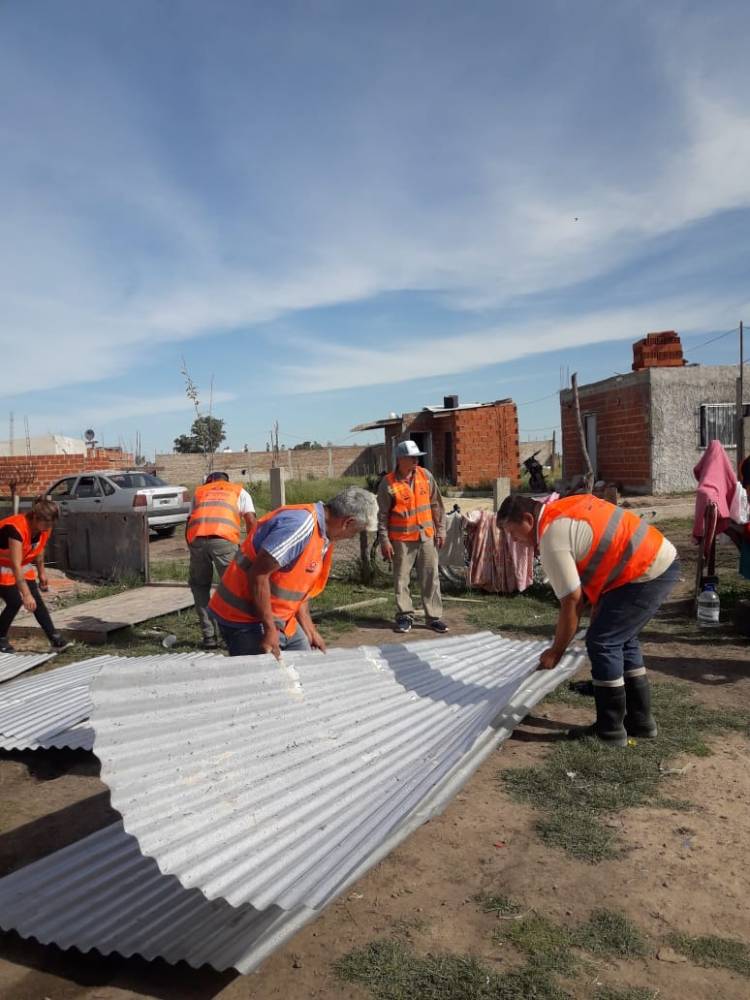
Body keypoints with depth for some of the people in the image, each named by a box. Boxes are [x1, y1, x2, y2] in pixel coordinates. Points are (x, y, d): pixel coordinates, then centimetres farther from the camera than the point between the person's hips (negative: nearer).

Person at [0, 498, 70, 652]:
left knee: (37, 600, -3)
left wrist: (41, 572, 13)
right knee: (15, 602, -14)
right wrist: (26, 594, -44)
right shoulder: (17, 528, -37)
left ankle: (54, 638, -4)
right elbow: (15, 566, -41)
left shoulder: (44, 528, -14)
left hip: (22, 564, 6)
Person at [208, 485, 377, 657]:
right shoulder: (301, 524, -23)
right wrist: (270, 630, -21)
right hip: (245, 620, -9)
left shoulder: (322, 537, 7)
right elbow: (258, 575, -25)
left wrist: (310, 631, 14)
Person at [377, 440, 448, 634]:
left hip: (426, 537, 3)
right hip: (401, 540, -3)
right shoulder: (388, 483, -8)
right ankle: (404, 616, 16)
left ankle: (434, 617, 13)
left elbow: (436, 504, 10)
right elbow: (382, 515, -5)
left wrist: (440, 530, 8)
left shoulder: (426, 476, 3)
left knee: (431, 578, 5)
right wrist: (384, 541, -8)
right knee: (401, 579, 4)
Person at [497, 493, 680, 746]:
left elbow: (571, 601, -14)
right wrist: (599, 609, 18)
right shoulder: (563, 509, 11)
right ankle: (640, 720, 28)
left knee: (601, 642, -5)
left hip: (648, 571, -10)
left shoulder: (552, 539, -17)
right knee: (621, 638, 18)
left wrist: (556, 652, -2)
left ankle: (610, 731, 6)